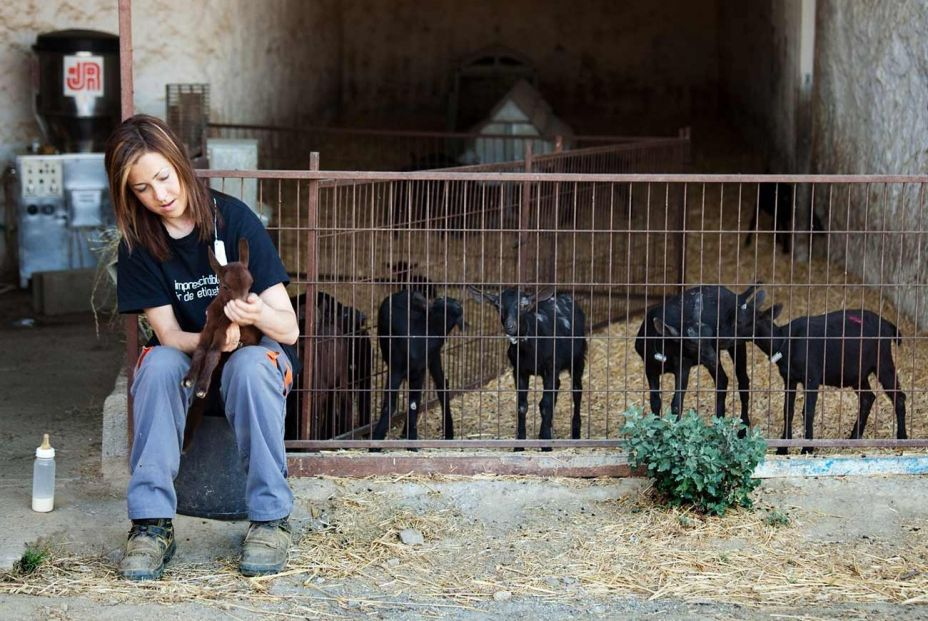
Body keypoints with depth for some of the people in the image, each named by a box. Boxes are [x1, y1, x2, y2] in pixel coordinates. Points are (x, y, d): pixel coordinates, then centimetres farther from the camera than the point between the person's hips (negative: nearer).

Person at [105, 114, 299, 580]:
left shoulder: (233, 218, -16)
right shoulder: (138, 242, -7)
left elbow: (289, 328, -19)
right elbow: (168, 334, -12)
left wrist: (257, 315, -43)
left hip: (255, 356, -2)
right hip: (187, 365, 2)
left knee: (251, 364, -36)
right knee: (157, 364, -32)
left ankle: (270, 517, -27)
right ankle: (152, 522, -29)